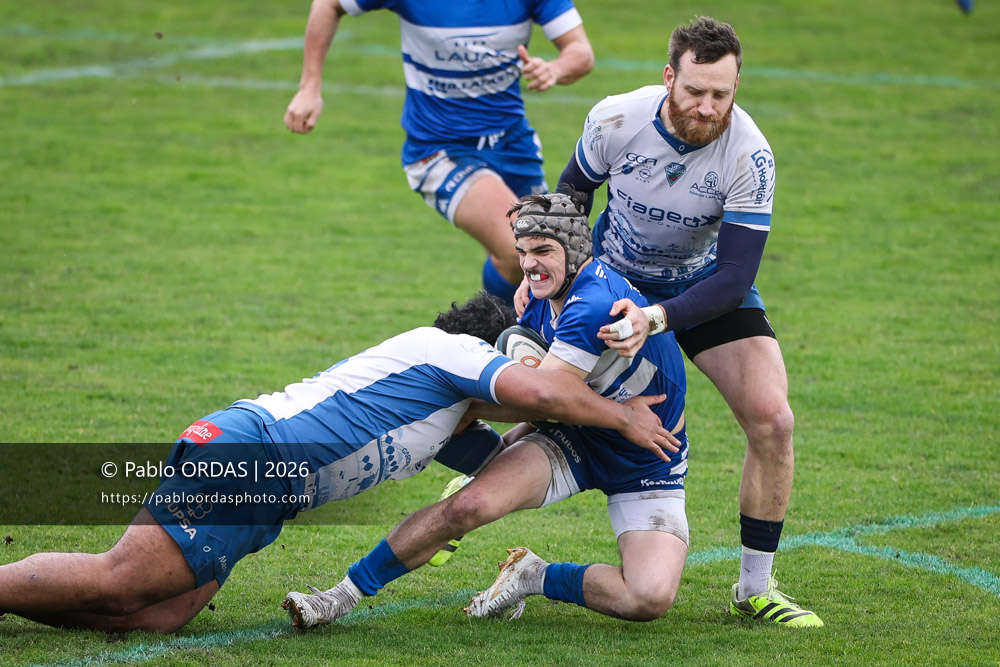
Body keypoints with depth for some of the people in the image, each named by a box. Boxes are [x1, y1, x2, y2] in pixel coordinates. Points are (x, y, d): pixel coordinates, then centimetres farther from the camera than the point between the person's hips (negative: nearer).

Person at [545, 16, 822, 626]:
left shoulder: (749, 155, -30)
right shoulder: (615, 120, -24)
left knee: (772, 421, -17)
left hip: (708, 285, -1)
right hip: (612, 275, 1)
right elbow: (569, 197, -1)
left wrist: (657, 319, -44)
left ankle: (755, 589, -2)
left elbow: (735, 278, -31)